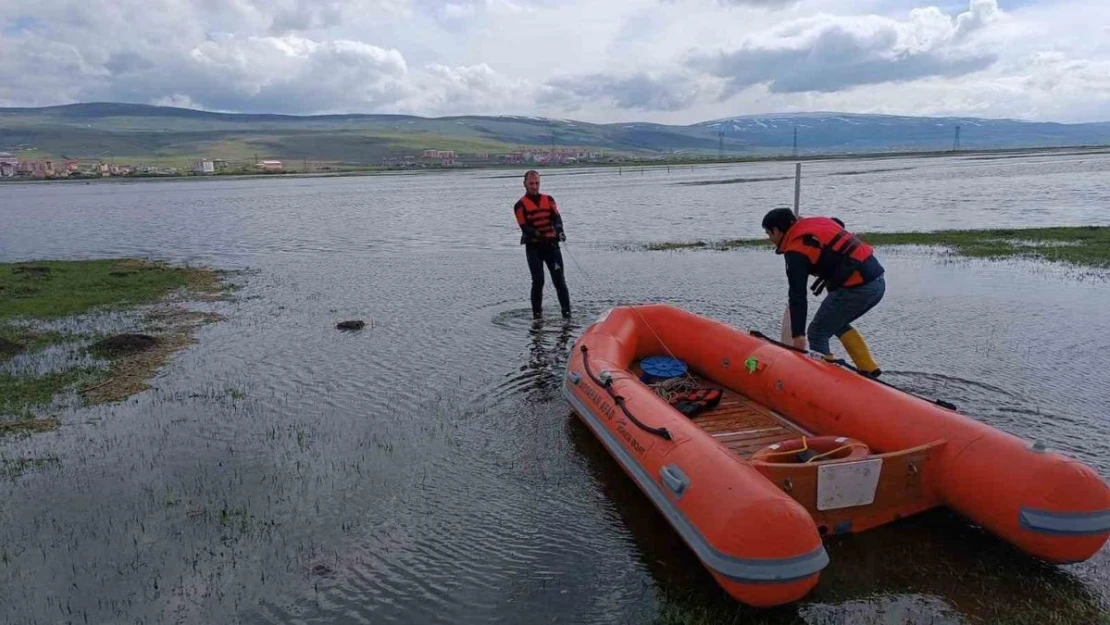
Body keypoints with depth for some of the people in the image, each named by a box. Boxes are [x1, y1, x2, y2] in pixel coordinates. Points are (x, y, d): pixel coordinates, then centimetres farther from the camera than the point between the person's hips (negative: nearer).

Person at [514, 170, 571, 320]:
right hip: (533, 247, -2)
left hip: (552, 244, 2)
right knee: (538, 281, -5)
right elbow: (524, 227, -8)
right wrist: (537, 235, -25)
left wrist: (560, 231, -23)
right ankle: (537, 313, 6)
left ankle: (566, 312, 1)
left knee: (559, 279, -1)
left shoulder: (549, 200, 11)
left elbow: (556, 217, -2)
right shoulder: (520, 205, 1)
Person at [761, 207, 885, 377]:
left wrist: (798, 336, -11)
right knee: (837, 324, 26)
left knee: (817, 333, 3)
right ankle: (869, 369, 24)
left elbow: (798, 297, -11)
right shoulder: (818, 222, 15)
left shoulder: (795, 251, -8)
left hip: (857, 288, -9)